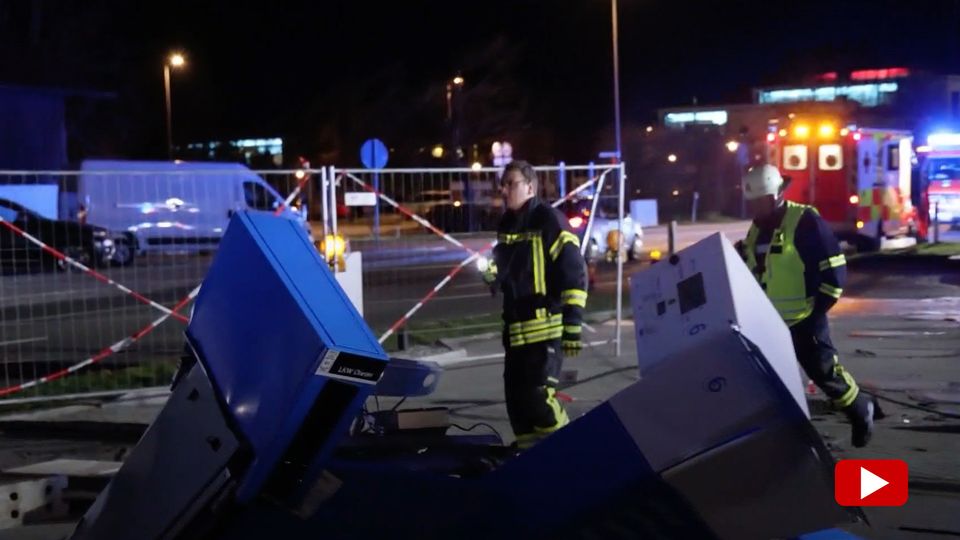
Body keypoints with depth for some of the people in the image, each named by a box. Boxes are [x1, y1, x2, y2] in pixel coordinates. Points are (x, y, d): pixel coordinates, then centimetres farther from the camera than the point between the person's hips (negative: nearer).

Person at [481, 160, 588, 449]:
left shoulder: (549, 220, -9)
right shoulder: (506, 224, 14)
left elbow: (574, 274, -12)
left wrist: (572, 324, -17)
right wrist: (492, 274, 4)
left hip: (547, 326, -8)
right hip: (516, 327, 8)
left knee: (538, 396, -13)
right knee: (516, 398, 8)